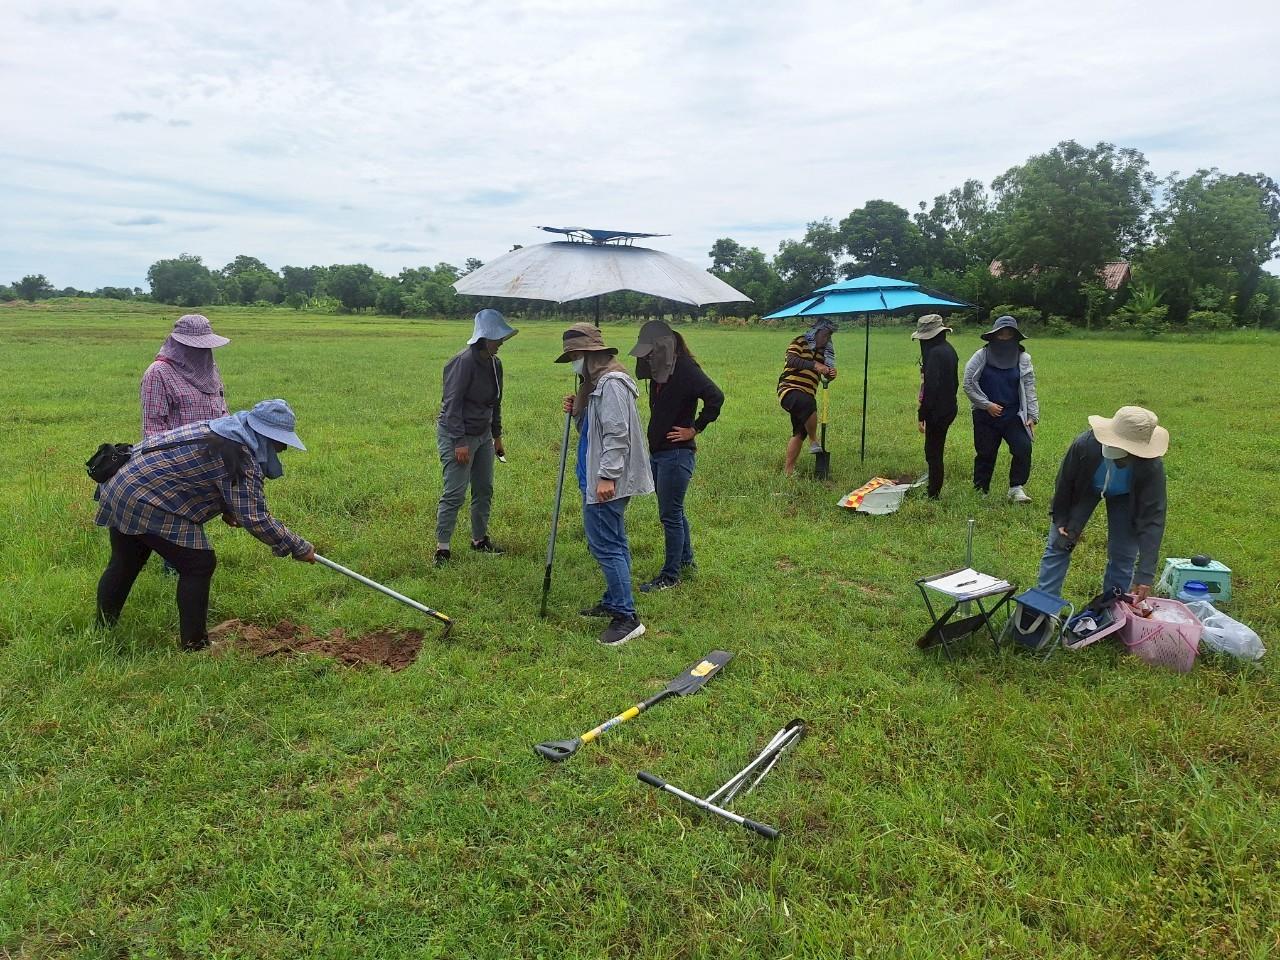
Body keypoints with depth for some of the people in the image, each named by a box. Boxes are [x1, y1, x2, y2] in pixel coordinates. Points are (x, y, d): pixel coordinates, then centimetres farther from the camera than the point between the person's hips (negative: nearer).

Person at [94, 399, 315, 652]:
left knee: (124, 564, 23)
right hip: (149, 506, -10)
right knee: (198, 565, -4)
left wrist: (227, 510, 17)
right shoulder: (242, 458, -21)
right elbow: (256, 519, -21)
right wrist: (299, 548, -13)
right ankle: (194, 645, 2)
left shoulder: (220, 429, 10)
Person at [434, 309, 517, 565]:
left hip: (483, 435, 8)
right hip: (457, 435, -8)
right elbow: (452, 403, -20)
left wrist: (497, 436, 20)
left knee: (484, 490, 13)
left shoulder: (495, 363, 7)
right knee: (454, 493, -6)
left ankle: (480, 539, 28)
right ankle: (442, 548, 3)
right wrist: (460, 442, -22)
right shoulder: (464, 362, -18)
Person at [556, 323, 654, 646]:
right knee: (613, 544, 17)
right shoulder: (596, 383, 17)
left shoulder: (611, 383, -16)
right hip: (598, 479, 11)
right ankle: (613, 602, 29)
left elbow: (616, 434, -23)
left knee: (605, 546, -8)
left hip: (607, 482, -11)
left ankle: (627, 616, -3)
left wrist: (607, 476, -25)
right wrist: (577, 412, 4)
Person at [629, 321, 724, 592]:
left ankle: (670, 575, 8)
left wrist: (694, 429, -19)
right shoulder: (659, 373, 11)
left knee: (670, 515, -2)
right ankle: (686, 560, 36)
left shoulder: (686, 370, -16)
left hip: (676, 452, -9)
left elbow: (715, 397, -26)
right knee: (673, 512, 20)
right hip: (657, 451, 9)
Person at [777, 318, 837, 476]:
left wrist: (830, 373, -7)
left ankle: (789, 469, 12)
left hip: (807, 397, 8)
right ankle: (814, 441, -22)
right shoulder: (800, 343, -2)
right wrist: (815, 365, -30)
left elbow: (826, 375, 18)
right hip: (789, 390, -8)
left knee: (799, 433, 5)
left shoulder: (823, 351, 20)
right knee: (808, 403, -38)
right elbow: (792, 360, -21)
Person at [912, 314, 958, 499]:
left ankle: (933, 493, 8)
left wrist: (922, 415, -21)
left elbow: (930, 387, -25)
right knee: (936, 449, 18)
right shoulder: (949, 349, 10)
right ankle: (934, 489, 26)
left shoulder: (934, 353, -20)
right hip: (949, 408, 9)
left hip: (937, 411, -9)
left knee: (933, 452, 0)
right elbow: (955, 381, 18)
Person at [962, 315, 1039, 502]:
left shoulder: (1023, 359, 2)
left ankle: (1016, 489, -3)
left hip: (1013, 416, 1)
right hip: (986, 417, -1)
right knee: (985, 454, 7)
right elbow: (968, 384, -4)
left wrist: (1032, 416, -4)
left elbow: (1029, 390, 2)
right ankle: (980, 492, 22)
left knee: (1023, 448, -15)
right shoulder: (981, 356, -4)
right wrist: (987, 404, -10)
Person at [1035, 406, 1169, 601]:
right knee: (1059, 544, -1)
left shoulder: (1152, 466, -39)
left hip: (1124, 497, 0)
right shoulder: (1085, 445, -40)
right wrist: (1061, 519, -6)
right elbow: (1065, 480, -19)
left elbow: (1152, 518, -36)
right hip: (1085, 488, 0)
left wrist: (1144, 575, -40)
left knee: (1123, 555, -4)